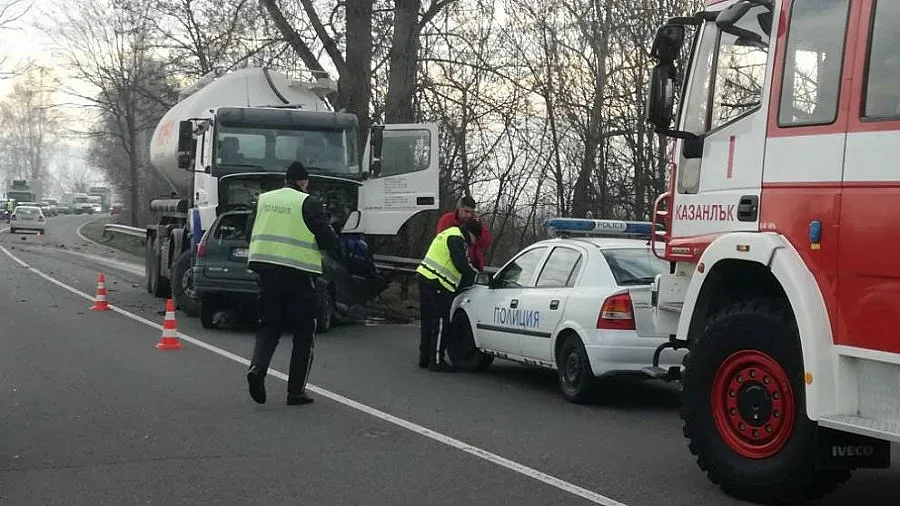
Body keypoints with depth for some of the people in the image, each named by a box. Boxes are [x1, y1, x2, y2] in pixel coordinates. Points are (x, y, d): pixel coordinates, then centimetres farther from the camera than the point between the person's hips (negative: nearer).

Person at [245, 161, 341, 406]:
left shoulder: (264, 199, 10)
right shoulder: (309, 204, -7)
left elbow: (251, 233, 16)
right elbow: (327, 237, -10)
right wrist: (336, 249, 11)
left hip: (265, 269, 5)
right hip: (299, 273, -4)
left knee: (269, 326, 15)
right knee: (304, 332, 7)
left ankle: (257, 366, -12)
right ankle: (296, 391, 7)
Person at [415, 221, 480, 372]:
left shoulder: (449, 235, 23)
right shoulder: (456, 238, -10)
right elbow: (461, 265, -19)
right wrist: (476, 276, -6)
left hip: (425, 278, 11)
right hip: (437, 284, -11)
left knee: (427, 322, 15)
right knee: (440, 323, -7)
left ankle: (425, 359, 21)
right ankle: (436, 361, -6)